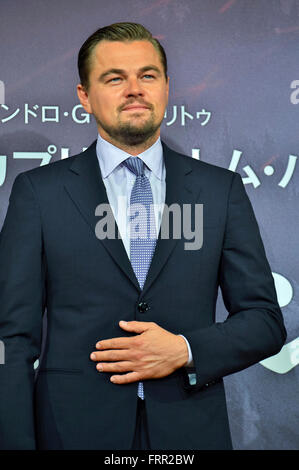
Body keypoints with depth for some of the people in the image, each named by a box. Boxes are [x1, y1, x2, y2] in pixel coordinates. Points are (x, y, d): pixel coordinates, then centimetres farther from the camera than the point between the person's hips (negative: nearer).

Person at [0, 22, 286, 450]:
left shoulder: (221, 189, 3)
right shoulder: (38, 191, -1)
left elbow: (266, 321, 4)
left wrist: (185, 351, -12)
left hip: (190, 431, 1)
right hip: (76, 429, -1)